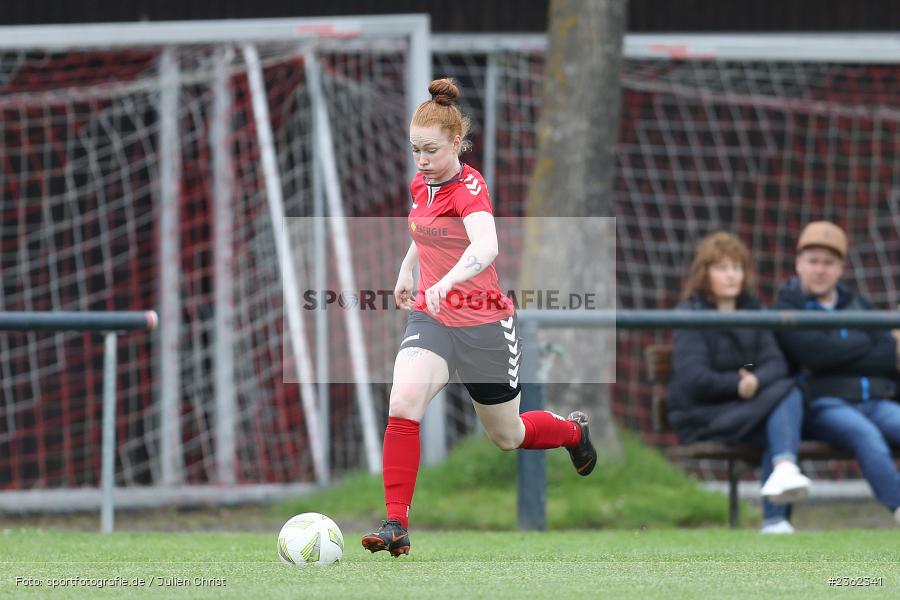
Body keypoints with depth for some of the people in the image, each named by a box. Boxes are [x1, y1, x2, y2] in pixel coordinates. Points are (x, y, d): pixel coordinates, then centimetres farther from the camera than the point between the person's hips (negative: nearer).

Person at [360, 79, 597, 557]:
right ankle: (396, 524, -23)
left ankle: (574, 429, 49)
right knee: (403, 403, -25)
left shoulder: (469, 186, -22)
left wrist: (447, 281, -58)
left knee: (507, 437, 14)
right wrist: (407, 270, 28)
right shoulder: (421, 185, 1)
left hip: (484, 325, -5)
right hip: (431, 318, 5)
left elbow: (486, 247, -43)